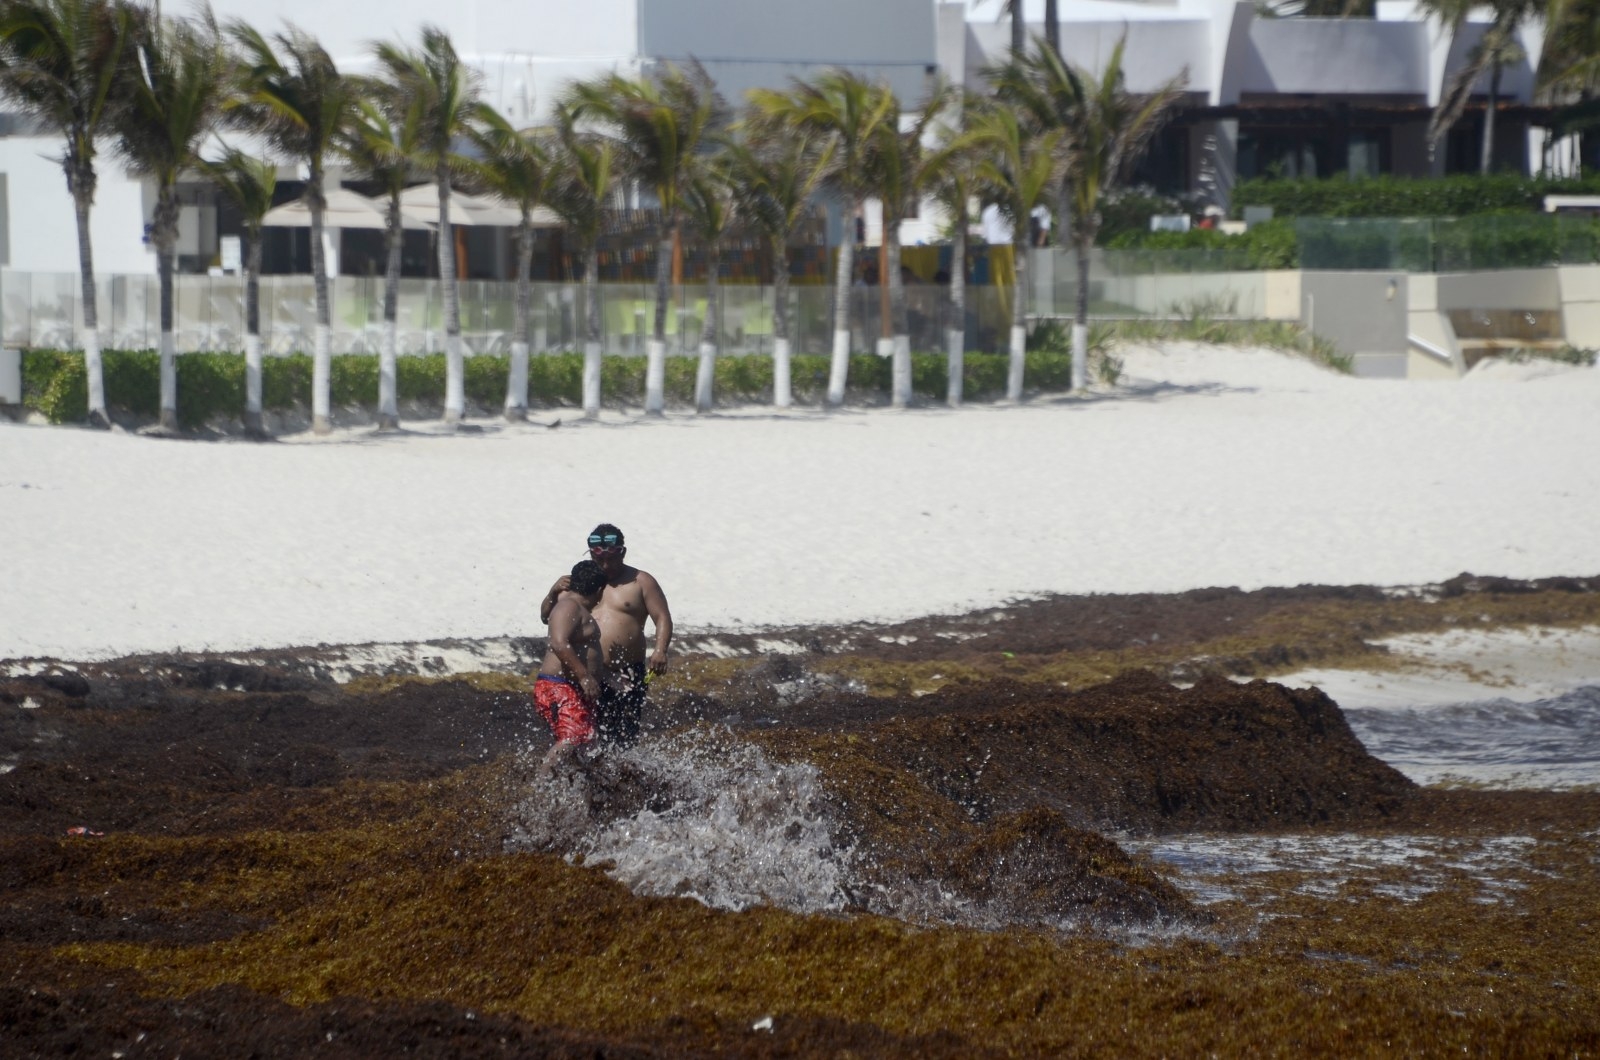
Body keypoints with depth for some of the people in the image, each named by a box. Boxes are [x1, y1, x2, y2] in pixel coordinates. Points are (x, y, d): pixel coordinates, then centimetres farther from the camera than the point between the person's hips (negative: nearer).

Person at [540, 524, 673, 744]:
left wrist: (660, 651, -20)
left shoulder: (640, 582, 6)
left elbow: (662, 618, -1)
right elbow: (547, 617, 16)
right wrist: (554, 592, -6)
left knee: (624, 742, -4)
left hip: (626, 677, -3)